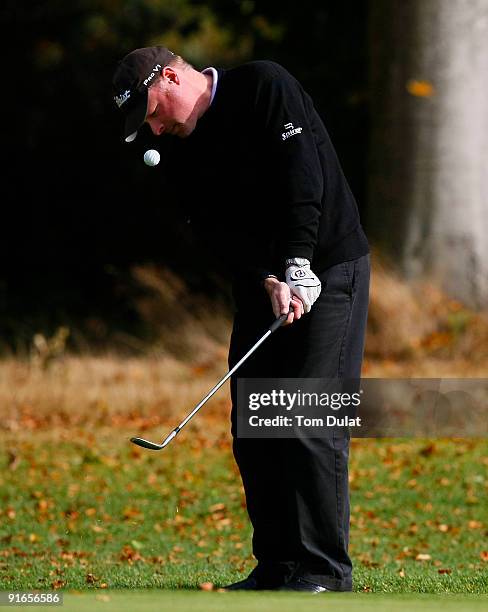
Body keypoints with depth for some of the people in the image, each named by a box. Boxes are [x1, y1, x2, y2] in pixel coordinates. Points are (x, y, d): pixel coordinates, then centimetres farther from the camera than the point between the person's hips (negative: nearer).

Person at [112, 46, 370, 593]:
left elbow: (302, 178, -17)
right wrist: (269, 281, -21)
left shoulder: (265, 87, -9)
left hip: (326, 269, -7)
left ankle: (324, 571, -11)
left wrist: (297, 269, -23)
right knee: (252, 428, 3)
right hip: (262, 286, 7)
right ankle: (277, 564, 11)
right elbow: (218, 233, -4)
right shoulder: (181, 157, 8)